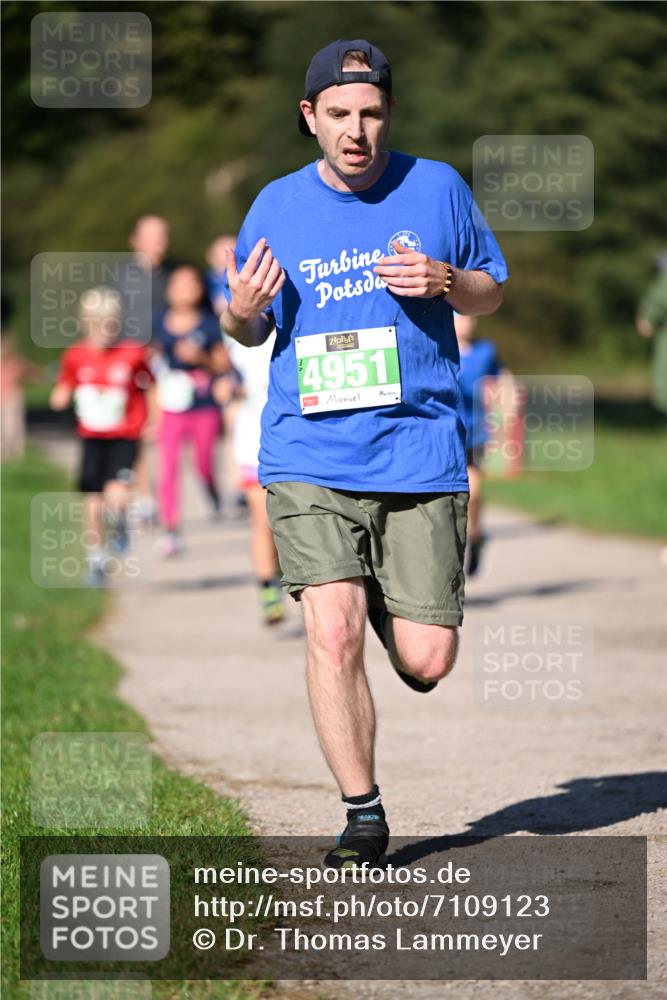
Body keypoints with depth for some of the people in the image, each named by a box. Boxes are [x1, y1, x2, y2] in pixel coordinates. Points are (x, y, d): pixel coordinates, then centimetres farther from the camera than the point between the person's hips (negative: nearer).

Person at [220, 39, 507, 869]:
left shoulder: (436, 188, 5)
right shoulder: (276, 206, 7)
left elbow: (492, 291, 14)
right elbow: (249, 329, 17)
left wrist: (444, 282, -8)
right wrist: (241, 311, -7)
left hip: (419, 451, 0)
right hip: (310, 455, 0)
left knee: (425, 661, -2)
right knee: (332, 633, -15)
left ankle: (385, 598, 35)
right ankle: (364, 818, 0)